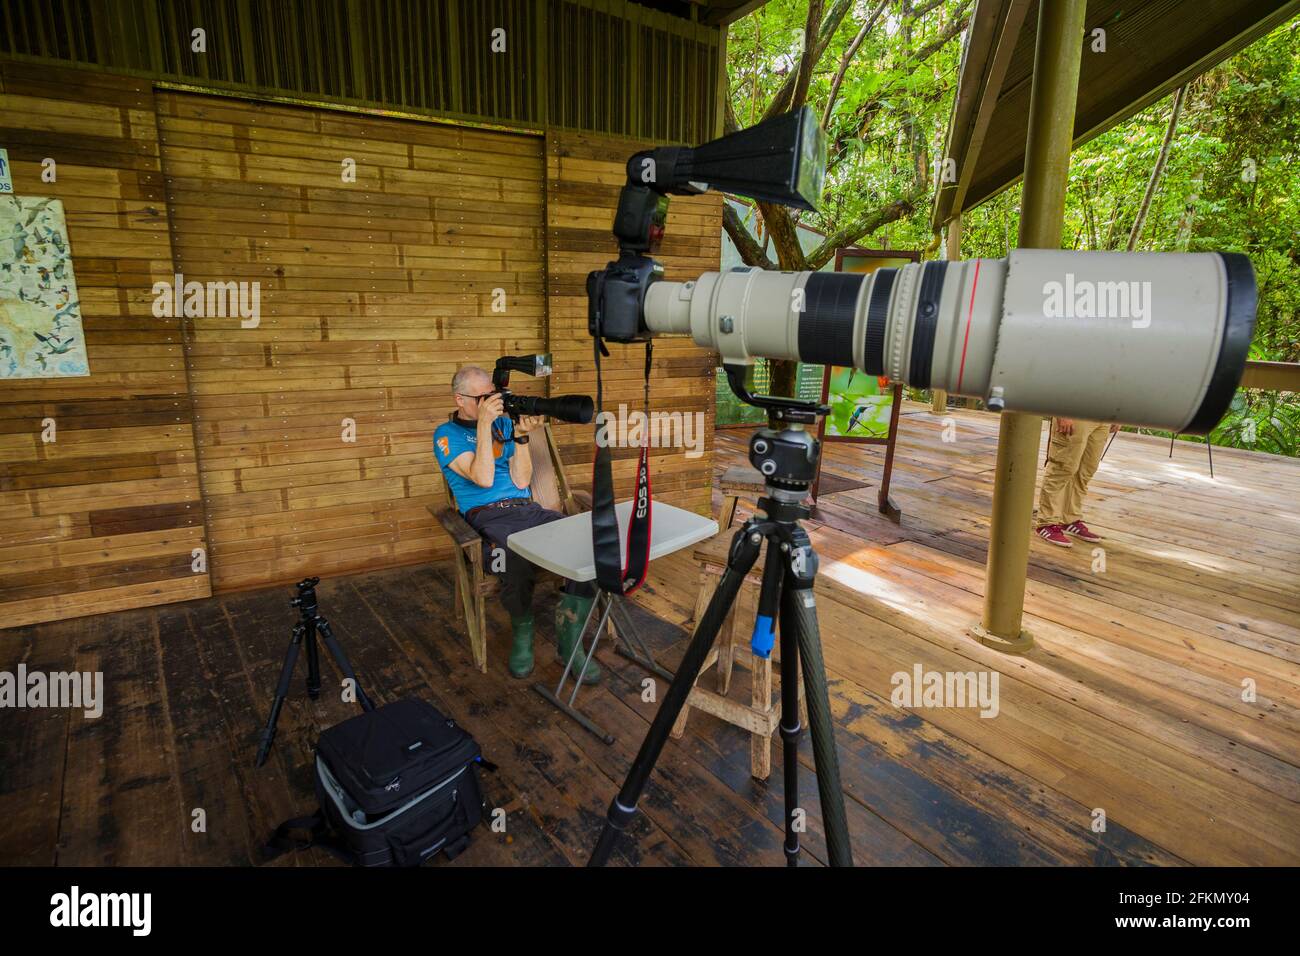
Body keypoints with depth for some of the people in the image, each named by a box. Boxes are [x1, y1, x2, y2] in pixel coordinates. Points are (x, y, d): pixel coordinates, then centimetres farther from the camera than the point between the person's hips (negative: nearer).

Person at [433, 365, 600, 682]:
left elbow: (521, 482, 7)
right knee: (518, 560, -39)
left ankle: (568, 640, -13)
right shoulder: (446, 435, 6)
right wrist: (484, 424, -12)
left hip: (527, 509, 5)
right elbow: (483, 478, -11)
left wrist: (521, 437, -5)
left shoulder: (503, 422, 18)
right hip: (486, 516, -4)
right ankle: (522, 634, -7)